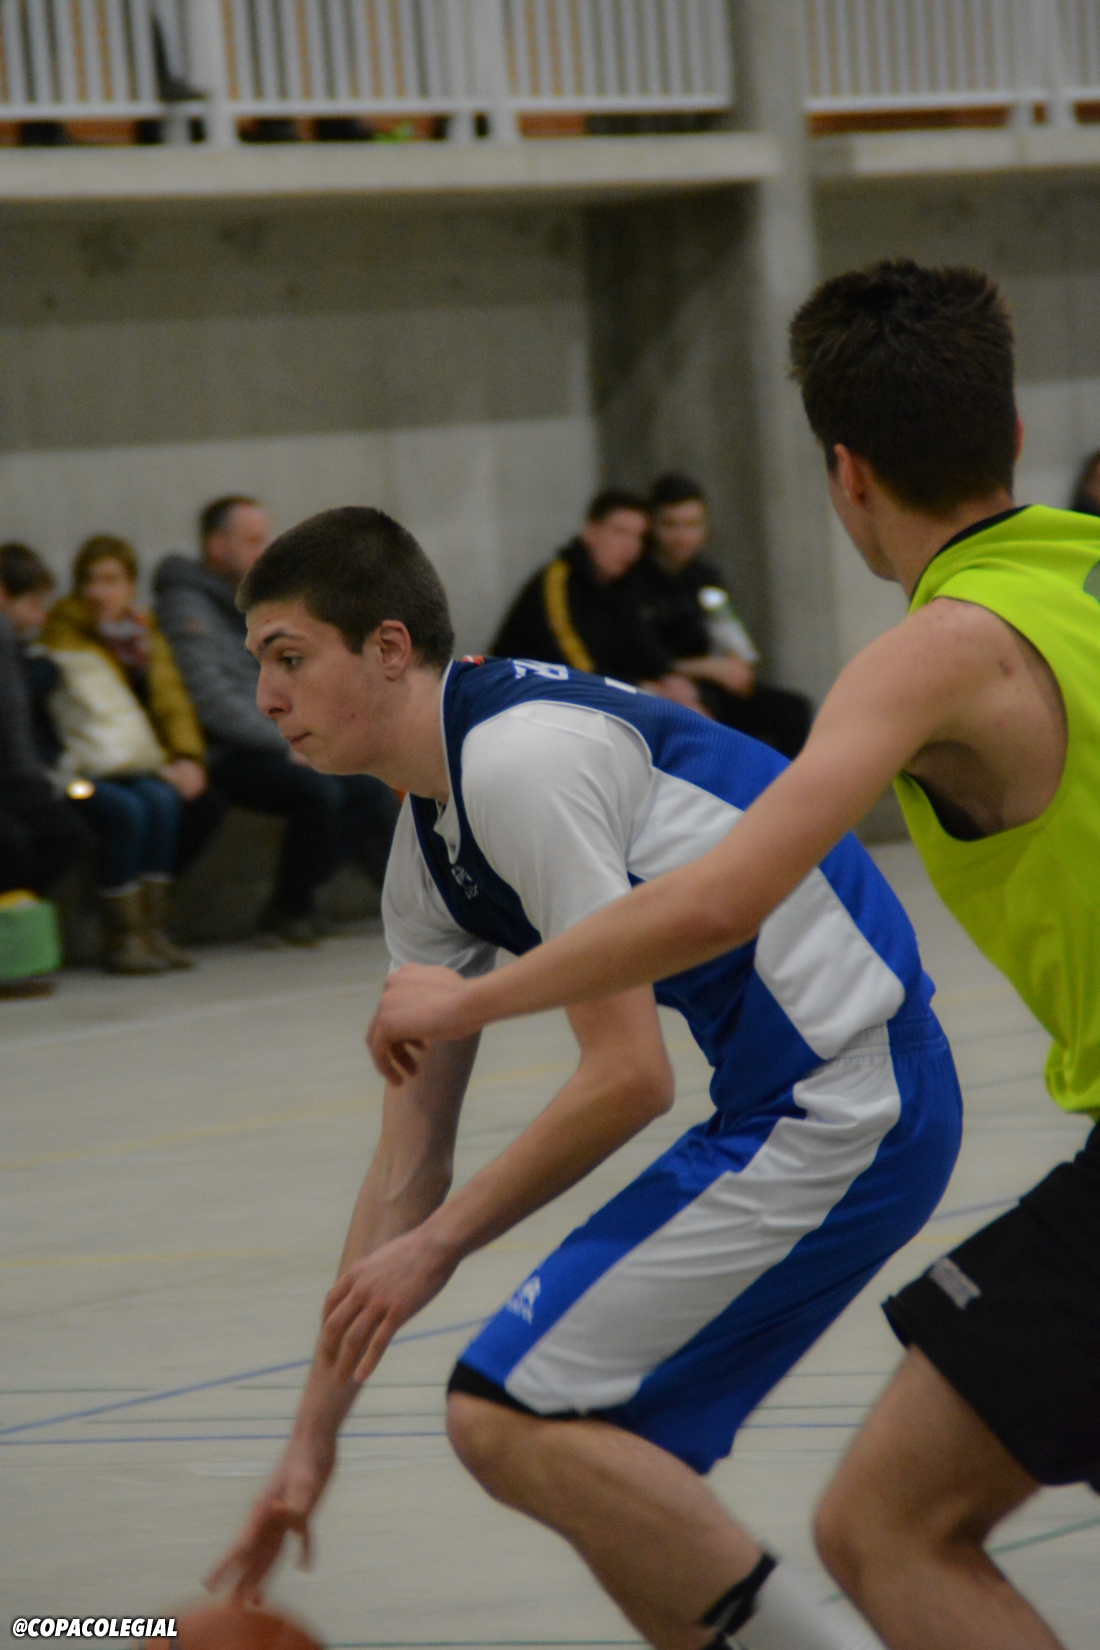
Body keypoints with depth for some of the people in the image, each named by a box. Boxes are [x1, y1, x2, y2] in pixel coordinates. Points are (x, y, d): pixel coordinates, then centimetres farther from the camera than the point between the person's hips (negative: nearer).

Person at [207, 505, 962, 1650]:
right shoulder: (428, 845, 15)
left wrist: (437, 1247, -6)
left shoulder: (518, 755, -16)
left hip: (840, 1103, -10)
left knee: (509, 1417, -13)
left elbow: (628, 1079, -18)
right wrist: (314, 1438, 18)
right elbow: (409, 1161, 18)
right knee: (587, 1458, 14)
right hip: (786, 1101, 10)